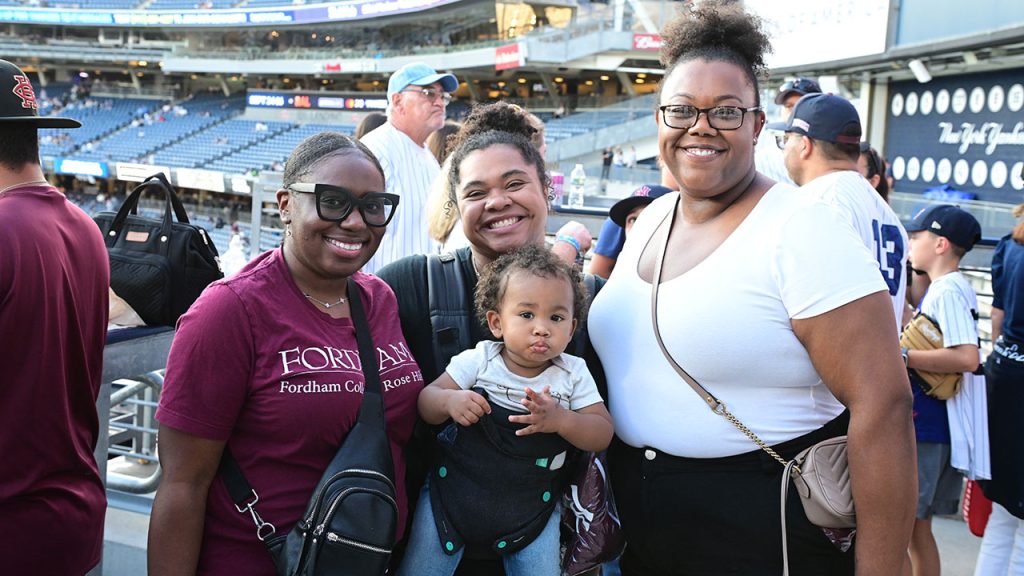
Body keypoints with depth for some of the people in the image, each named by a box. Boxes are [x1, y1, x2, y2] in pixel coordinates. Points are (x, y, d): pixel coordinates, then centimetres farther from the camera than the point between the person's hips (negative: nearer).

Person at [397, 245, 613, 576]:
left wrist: (560, 420, -26)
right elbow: (426, 403, -4)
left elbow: (602, 433, -7)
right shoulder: (478, 361, -8)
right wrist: (449, 400, -28)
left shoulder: (573, 374, -5)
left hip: (531, 505, 1)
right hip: (456, 488, 0)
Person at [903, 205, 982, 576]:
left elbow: (967, 357, -27)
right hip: (936, 424, 10)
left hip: (923, 426, -10)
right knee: (917, 525, 18)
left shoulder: (945, 292, -15)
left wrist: (902, 356, -23)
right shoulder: (956, 289, 14)